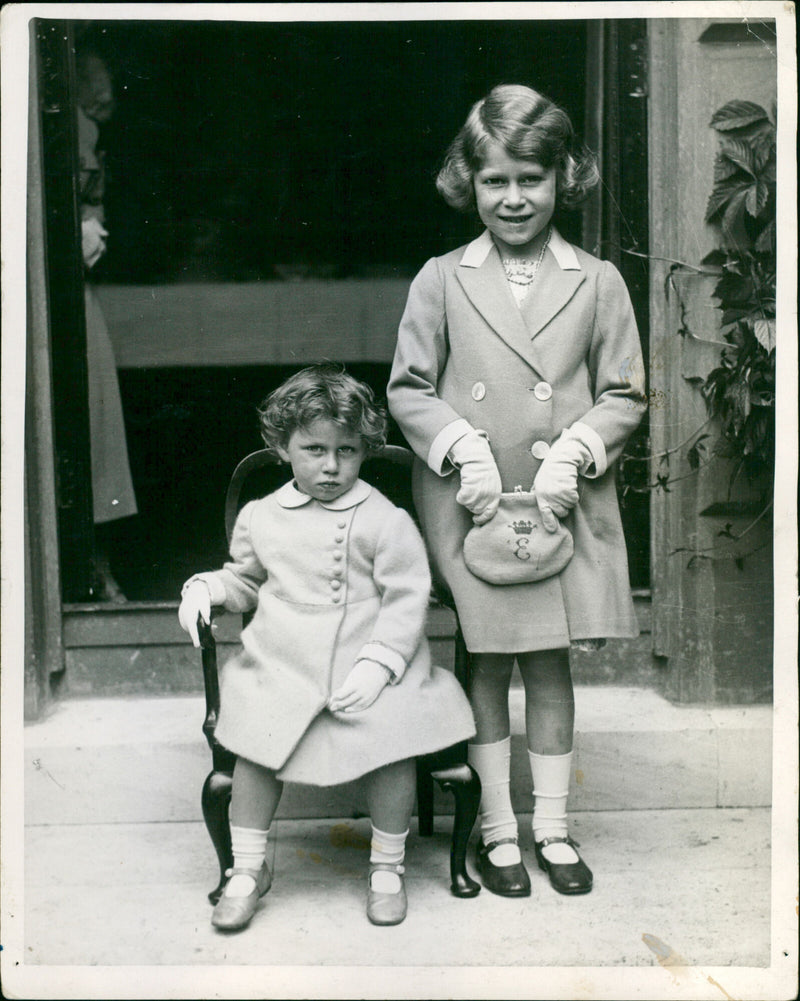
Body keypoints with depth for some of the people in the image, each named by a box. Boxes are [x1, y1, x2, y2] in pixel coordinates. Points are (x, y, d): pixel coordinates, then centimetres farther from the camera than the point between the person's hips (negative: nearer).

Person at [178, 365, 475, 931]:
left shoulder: (384, 520, -2)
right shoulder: (260, 518, 11)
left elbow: (407, 598, -5)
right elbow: (246, 581, 27)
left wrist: (376, 664, -15)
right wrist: (206, 587, 7)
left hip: (367, 669, -2)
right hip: (281, 670, 3)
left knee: (395, 744, -18)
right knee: (256, 749, -13)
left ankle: (388, 868, 6)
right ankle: (249, 868, 10)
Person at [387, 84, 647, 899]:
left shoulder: (598, 282, 3)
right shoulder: (440, 281, 2)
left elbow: (624, 395, 5)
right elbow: (408, 389, 3)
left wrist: (571, 455, -10)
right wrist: (466, 449, -11)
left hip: (565, 504, 1)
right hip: (468, 504, 0)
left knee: (551, 665, 10)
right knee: (487, 664, 7)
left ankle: (552, 826, 24)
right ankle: (498, 827, 22)